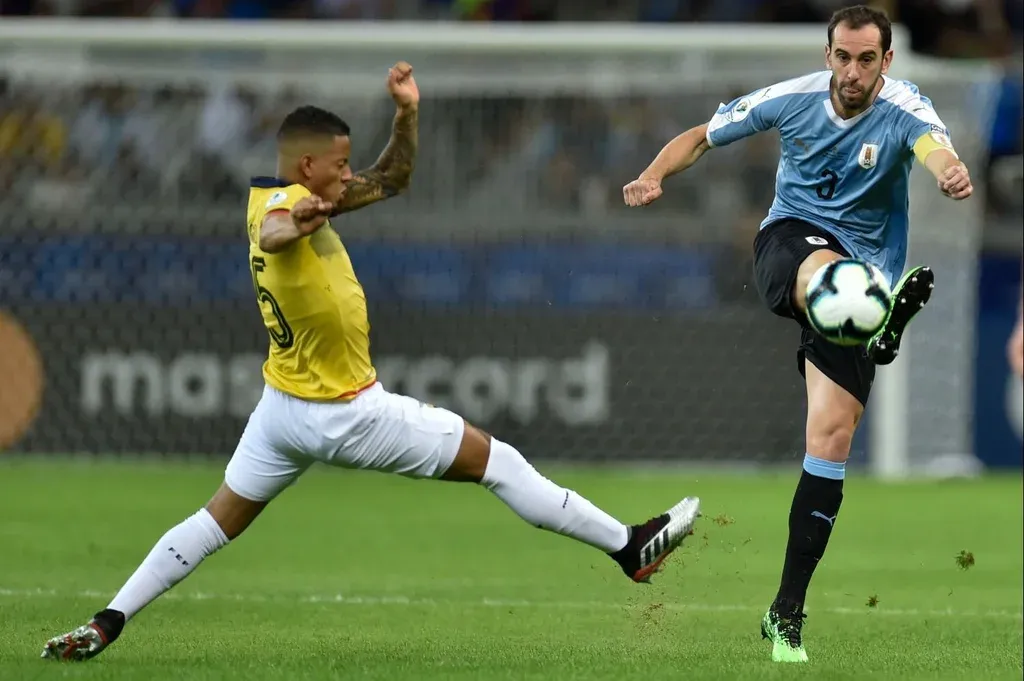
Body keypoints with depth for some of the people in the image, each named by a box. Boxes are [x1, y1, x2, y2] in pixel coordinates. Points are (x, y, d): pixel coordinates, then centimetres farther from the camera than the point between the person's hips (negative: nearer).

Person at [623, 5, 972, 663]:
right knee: (825, 269, -38)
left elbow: (934, 145, -37)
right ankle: (886, 312, -74)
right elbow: (701, 137, 8)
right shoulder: (793, 99, -5)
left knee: (832, 437, -7)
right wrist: (654, 176, -12)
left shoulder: (903, 108, -13)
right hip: (789, 239, 1)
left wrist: (952, 171, -62)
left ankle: (786, 616, 0)